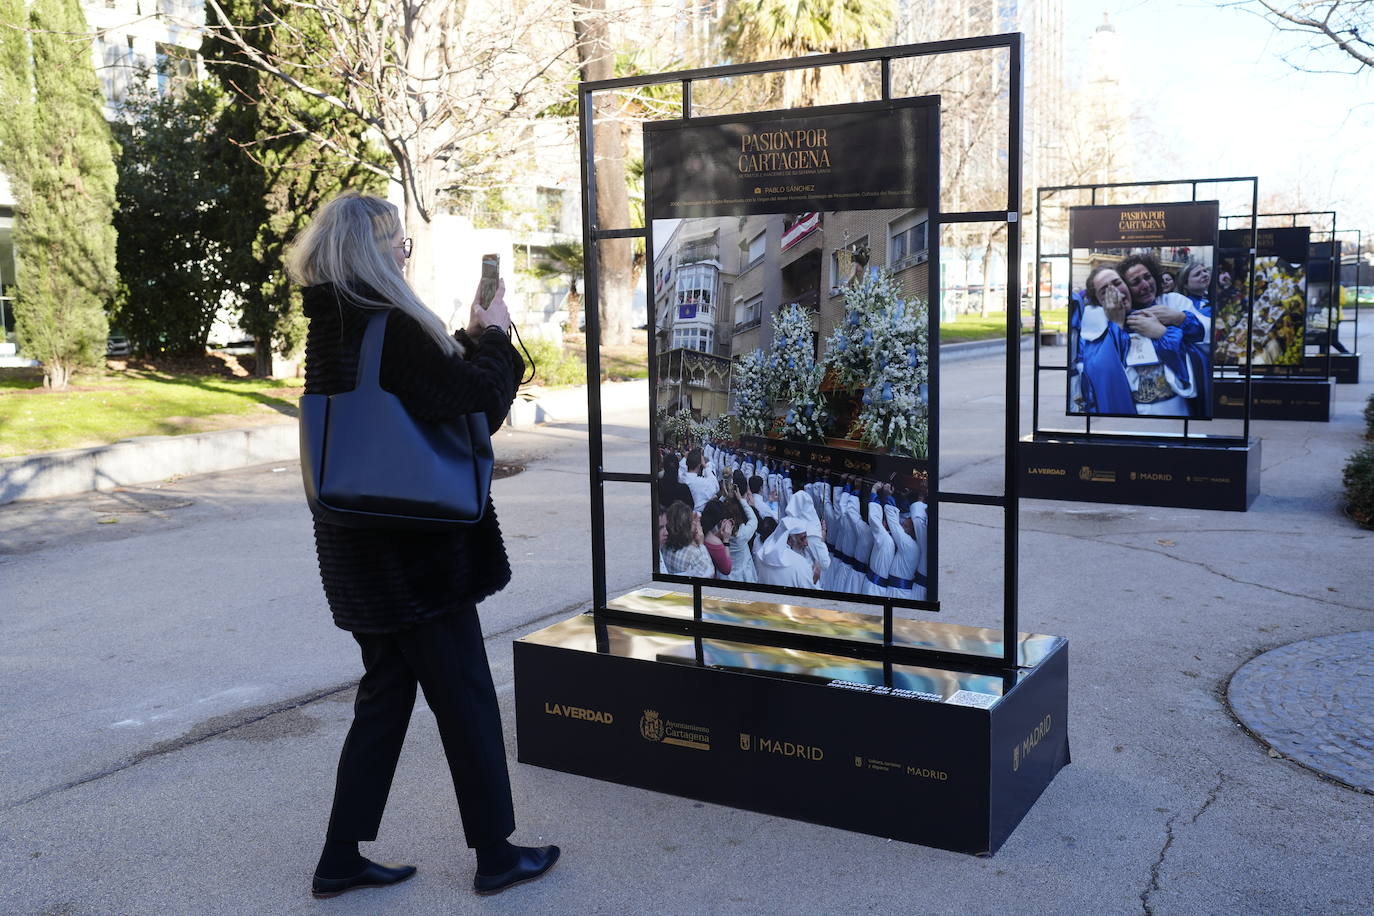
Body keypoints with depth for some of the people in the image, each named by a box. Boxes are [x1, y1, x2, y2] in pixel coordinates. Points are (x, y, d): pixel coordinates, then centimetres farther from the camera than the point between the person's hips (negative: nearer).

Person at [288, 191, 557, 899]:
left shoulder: (329, 328, 8)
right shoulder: (391, 329, -21)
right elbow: (480, 406, -16)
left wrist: (469, 340, 10)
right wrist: (494, 339, -1)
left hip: (359, 550, 9)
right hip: (416, 553, -9)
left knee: (386, 694, 17)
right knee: (465, 699, 5)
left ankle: (341, 860, 24)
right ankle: (496, 855, 19)